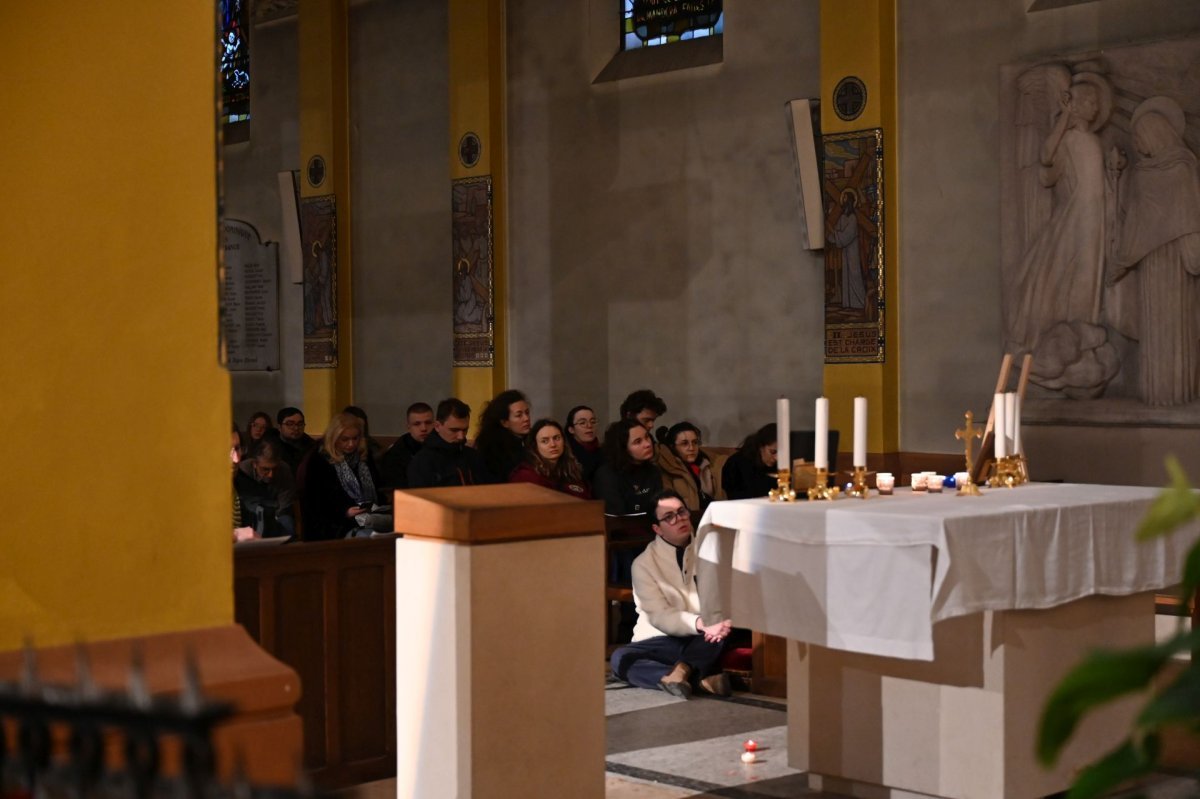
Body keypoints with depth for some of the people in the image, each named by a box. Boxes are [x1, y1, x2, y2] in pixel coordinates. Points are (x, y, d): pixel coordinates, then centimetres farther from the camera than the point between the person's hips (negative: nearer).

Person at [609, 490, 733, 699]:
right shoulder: (644, 563, -5)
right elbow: (659, 617, -16)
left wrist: (720, 620, -32)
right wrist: (701, 623, -34)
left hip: (700, 641, 2)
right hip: (662, 640, -1)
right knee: (619, 659, -32)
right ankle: (701, 677, -39)